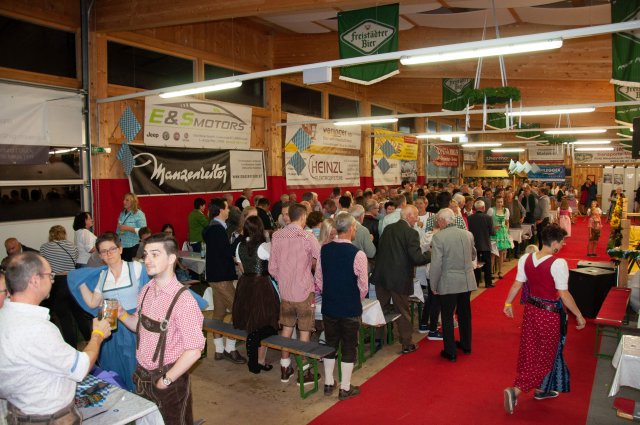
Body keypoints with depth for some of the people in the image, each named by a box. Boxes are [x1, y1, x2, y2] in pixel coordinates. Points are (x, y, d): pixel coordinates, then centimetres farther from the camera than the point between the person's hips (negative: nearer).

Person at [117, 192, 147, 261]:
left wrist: (127, 228, -19)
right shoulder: (122, 213, 14)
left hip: (132, 247, -6)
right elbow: (118, 230, 21)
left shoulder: (139, 214, -8)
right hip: (121, 246, 6)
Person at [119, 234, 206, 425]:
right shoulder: (146, 290, -2)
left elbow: (194, 351, -23)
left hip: (169, 380, -6)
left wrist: (165, 381, -14)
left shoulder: (183, 300, -24)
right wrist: (122, 315, -6)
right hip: (142, 377, 7)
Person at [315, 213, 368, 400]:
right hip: (350, 309, -4)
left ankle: (328, 384, 30)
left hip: (328, 307, 4)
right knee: (349, 348, 11)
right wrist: (356, 300, 6)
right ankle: (345, 388, 22)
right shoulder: (357, 254, -19)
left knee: (331, 344, 18)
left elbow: (318, 279, 3)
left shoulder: (324, 250, -5)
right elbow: (363, 286, -14)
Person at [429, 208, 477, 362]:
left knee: (447, 317, 7)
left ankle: (450, 352, 14)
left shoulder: (438, 237, -16)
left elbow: (436, 264, -17)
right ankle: (466, 345, 36)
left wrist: (433, 286, -7)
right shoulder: (468, 234, 1)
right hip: (467, 281, 6)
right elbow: (473, 256, 15)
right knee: (464, 314, 20)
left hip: (448, 283, -5)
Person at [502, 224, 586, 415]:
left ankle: (542, 390, 37)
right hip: (551, 314, -6)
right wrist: (579, 315, -7)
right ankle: (516, 390, -2)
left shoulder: (525, 259, -5)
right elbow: (564, 295, -20)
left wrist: (508, 303, 17)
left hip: (531, 310, 6)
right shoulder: (558, 263, -22)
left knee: (529, 351, 19)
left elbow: (517, 284, 3)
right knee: (545, 356, 9)